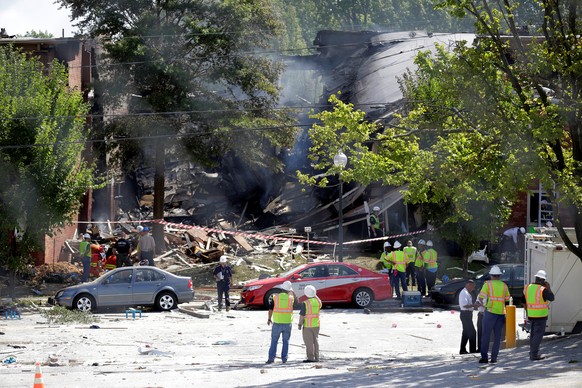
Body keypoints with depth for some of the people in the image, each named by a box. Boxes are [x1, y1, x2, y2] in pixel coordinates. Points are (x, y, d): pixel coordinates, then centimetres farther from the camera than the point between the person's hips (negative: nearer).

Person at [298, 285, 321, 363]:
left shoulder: (305, 303, -16)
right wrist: (314, 295, 22)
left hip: (307, 325, -6)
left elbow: (302, 315, -15)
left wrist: (299, 324, -4)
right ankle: (316, 357, 16)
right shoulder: (318, 301, 0)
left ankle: (310, 358, -2)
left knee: (309, 342, -1)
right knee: (315, 341, 13)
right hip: (316, 324, 6)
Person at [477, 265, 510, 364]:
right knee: (497, 336, 8)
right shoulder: (504, 285, 8)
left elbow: (480, 297, -10)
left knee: (486, 335, -1)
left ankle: (484, 357, -7)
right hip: (501, 312, 3)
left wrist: (482, 303, 10)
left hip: (490, 311, -3)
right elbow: (507, 299, 13)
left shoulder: (488, 284, -3)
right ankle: (494, 358, 5)